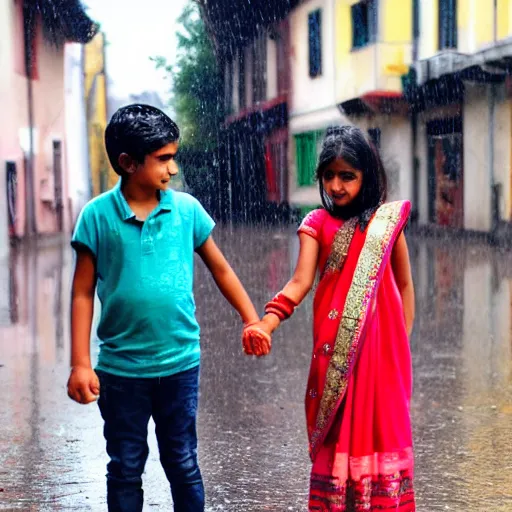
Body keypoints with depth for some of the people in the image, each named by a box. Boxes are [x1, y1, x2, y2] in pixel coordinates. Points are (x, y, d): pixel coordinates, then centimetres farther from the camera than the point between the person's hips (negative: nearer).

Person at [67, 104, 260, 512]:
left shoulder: (186, 209, -3)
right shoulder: (97, 215, -7)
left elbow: (220, 269, 10)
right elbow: (83, 292, -3)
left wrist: (252, 321, 9)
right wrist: (80, 364, -6)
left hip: (179, 362, 1)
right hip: (121, 367, -1)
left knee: (183, 464, 12)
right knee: (126, 468, 12)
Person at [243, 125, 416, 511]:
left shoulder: (388, 222, 4)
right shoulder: (318, 224, 1)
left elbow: (404, 285, 11)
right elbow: (301, 281, -11)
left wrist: (404, 342, 9)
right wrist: (266, 322, -27)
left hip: (381, 345, 1)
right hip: (336, 348, 0)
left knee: (382, 427, 4)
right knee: (338, 432, 3)